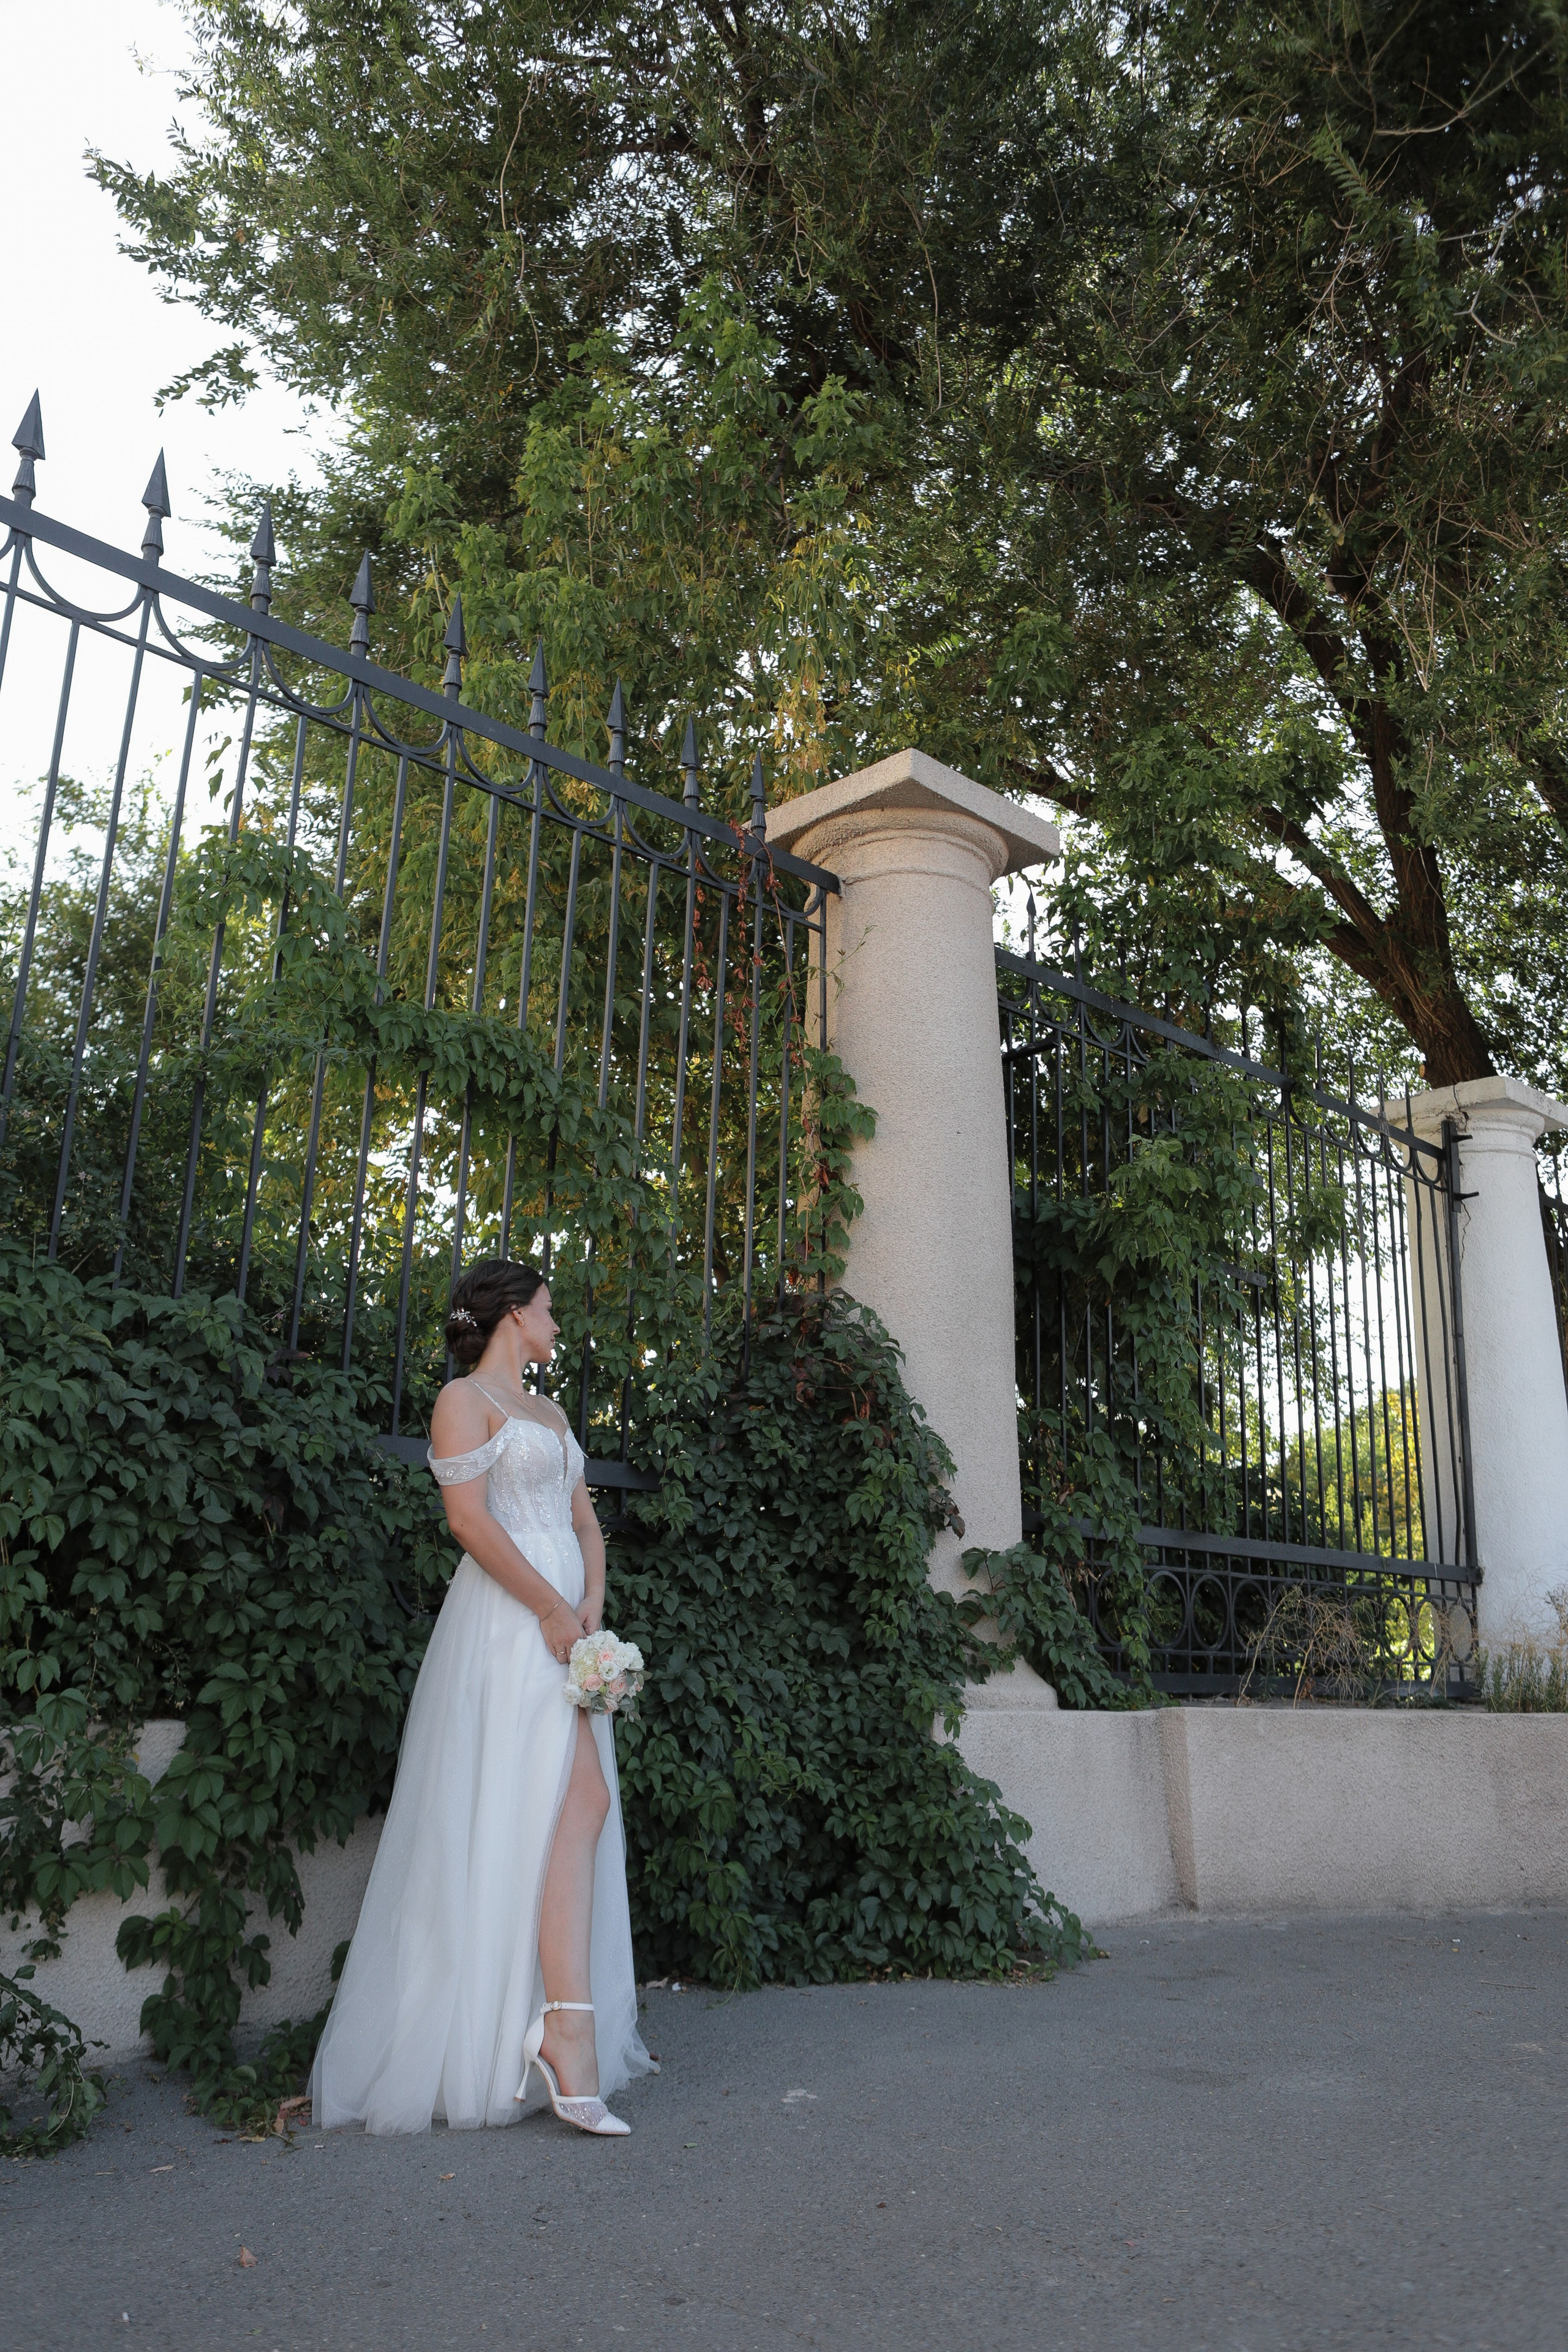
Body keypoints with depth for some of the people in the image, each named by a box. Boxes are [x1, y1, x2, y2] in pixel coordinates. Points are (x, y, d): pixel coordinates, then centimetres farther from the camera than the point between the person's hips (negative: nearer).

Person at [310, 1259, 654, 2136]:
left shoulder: (551, 1414, 24)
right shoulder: (465, 1399, -2)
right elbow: (470, 1518, -13)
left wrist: (592, 1606, 2)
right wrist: (553, 1610, -15)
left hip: (565, 1627, 8)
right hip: (508, 1625, -8)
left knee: (565, 1811, 6)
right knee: (579, 1801, -18)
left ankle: (558, 2027, 12)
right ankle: (569, 2029, -20)